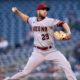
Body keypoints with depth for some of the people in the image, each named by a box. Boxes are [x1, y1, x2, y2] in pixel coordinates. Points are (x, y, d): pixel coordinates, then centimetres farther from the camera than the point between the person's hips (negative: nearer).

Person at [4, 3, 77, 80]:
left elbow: (62, 23, -14)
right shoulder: (33, 20, 5)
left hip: (51, 51, -1)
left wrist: (68, 32, -31)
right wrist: (17, 11, 17)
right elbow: (26, 18, 27)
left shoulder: (50, 21, -9)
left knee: (66, 65, -17)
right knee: (26, 71, -1)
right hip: (38, 52, 2)